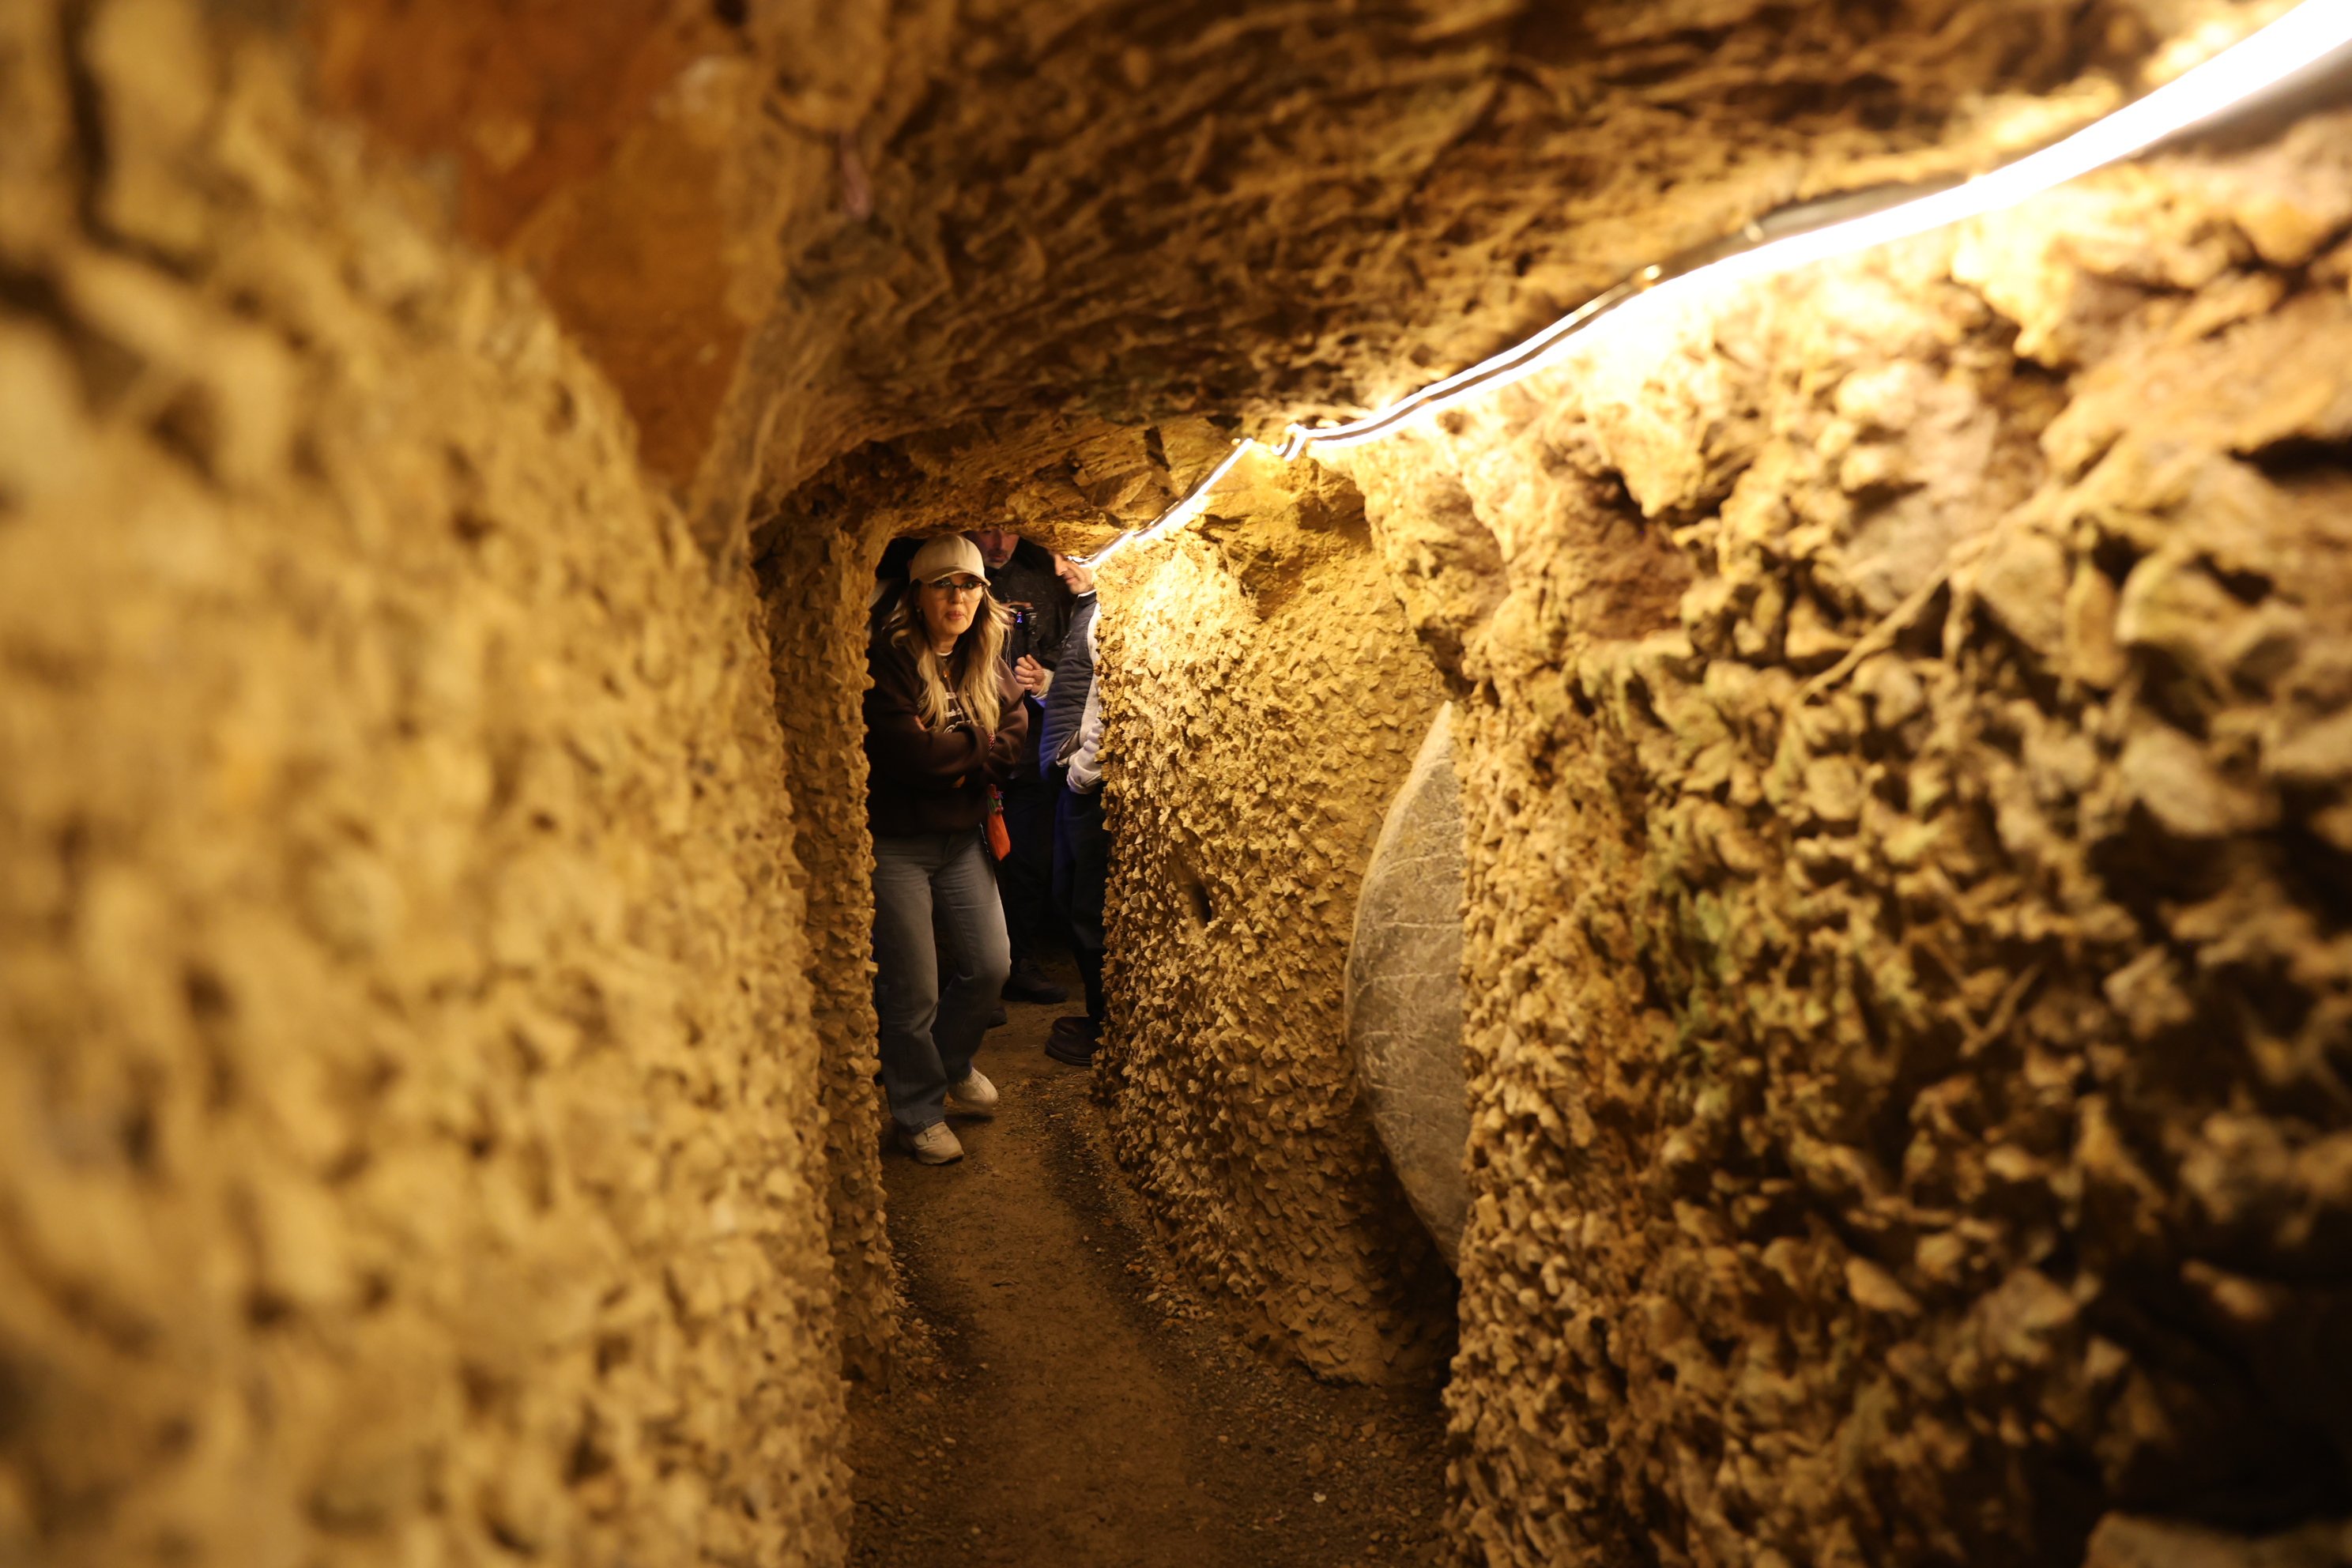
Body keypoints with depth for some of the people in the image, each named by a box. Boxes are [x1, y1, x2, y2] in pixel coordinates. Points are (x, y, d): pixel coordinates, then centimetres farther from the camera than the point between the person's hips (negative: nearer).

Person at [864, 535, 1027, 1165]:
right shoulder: (887, 661, -14)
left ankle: (950, 1064, 40)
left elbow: (1015, 732, -2)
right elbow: (907, 751, -23)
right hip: (896, 845, -6)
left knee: (991, 966, 12)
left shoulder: (988, 665, 7)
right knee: (913, 993, 2)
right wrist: (979, 747, -9)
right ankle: (920, 1112, 23)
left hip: (962, 839, 6)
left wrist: (960, 766, -18)